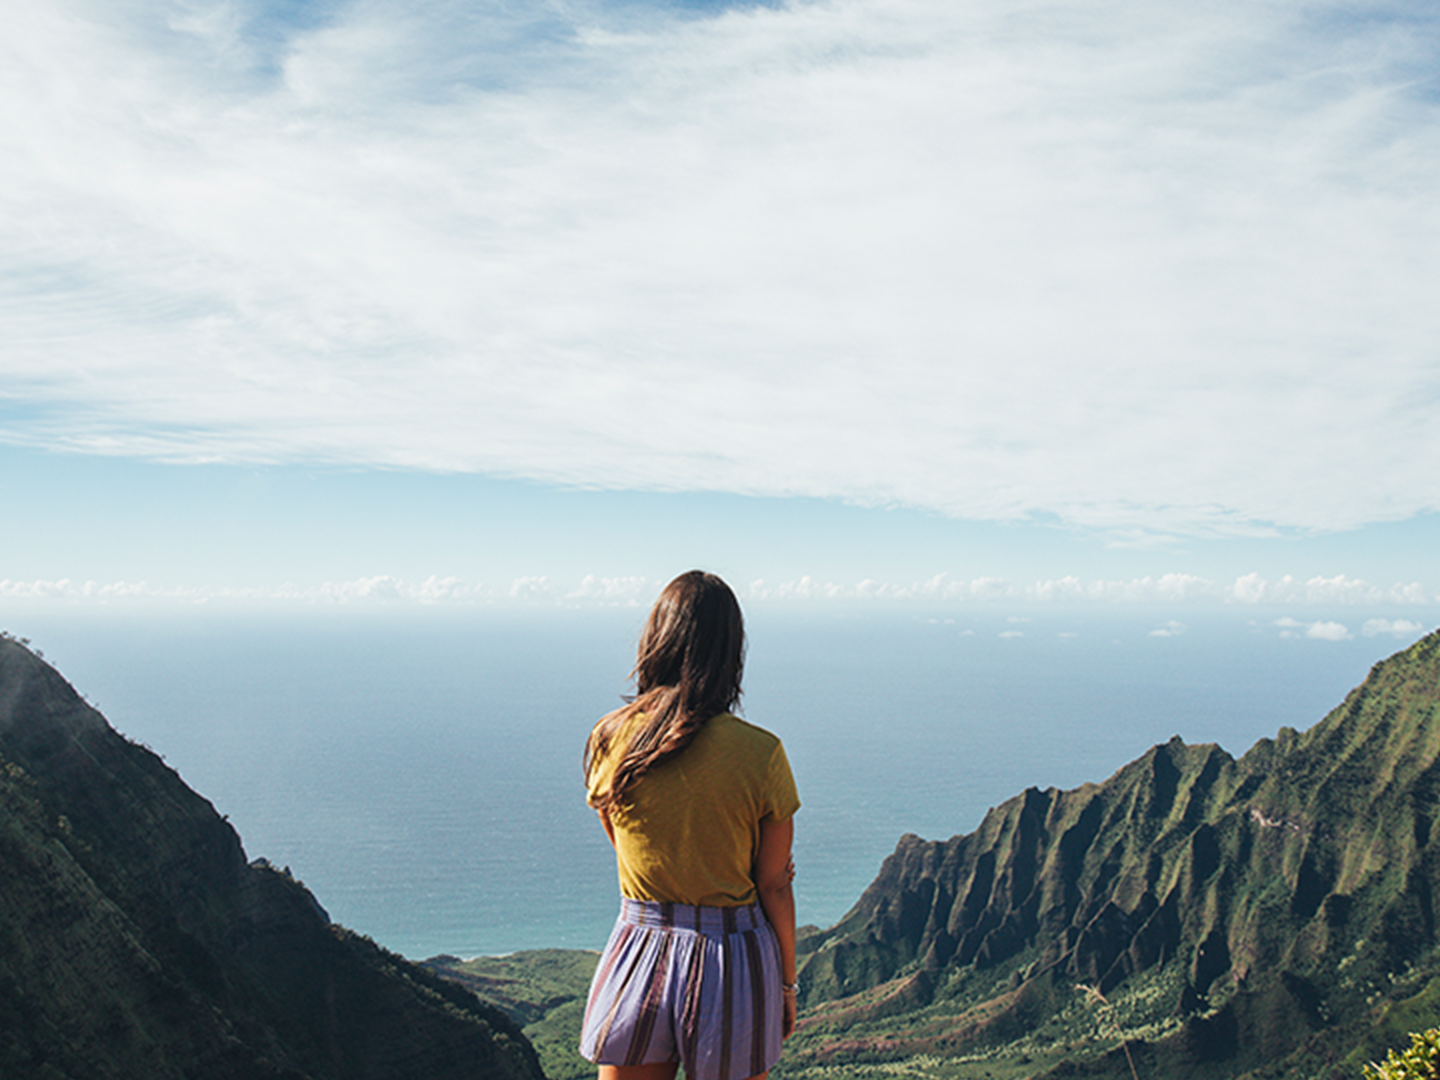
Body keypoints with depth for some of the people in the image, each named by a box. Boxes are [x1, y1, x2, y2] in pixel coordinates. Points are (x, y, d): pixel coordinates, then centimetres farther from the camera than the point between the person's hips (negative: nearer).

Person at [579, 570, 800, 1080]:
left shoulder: (610, 740, -7)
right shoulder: (760, 754, -15)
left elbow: (626, 849, 6)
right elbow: (773, 885, -6)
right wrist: (786, 983, 8)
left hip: (640, 959, 2)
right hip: (736, 962, -1)